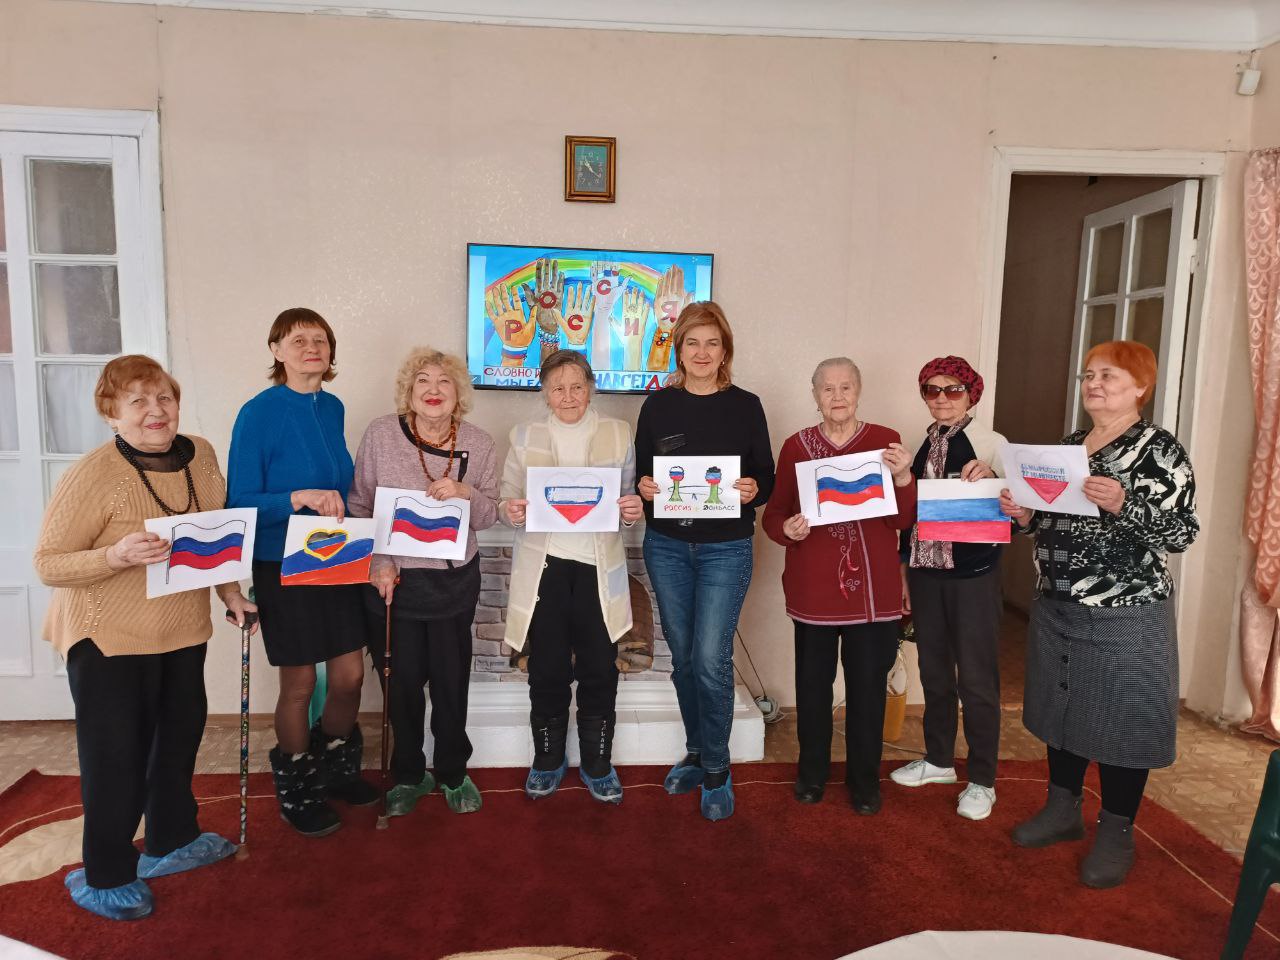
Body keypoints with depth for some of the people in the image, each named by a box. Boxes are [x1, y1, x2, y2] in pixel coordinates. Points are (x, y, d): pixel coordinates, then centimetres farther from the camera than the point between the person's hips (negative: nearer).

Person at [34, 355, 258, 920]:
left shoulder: (200, 456, -2)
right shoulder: (93, 475, -20)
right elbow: (47, 564, -16)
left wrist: (231, 595, 7)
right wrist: (116, 556, -32)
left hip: (184, 631, 6)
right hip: (109, 639, -6)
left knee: (179, 737, 20)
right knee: (117, 758, 5)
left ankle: (170, 842, 44)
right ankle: (105, 879, 29)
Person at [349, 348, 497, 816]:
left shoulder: (479, 444, -1)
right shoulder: (381, 433, -4)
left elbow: (490, 516, 0)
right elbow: (358, 505, 0)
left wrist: (464, 493, -20)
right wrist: (377, 562, -9)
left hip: (455, 580, 1)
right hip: (393, 579, -1)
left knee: (451, 681, 9)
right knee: (403, 682, 9)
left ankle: (453, 773, 31)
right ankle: (409, 774, 31)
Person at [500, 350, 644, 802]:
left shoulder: (618, 434, 6)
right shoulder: (525, 435, 6)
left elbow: (630, 497, 9)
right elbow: (507, 497, 7)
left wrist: (634, 510, -12)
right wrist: (509, 510, -15)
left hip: (599, 566, 0)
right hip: (544, 565, 0)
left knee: (599, 669, 6)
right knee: (547, 670, 8)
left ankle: (597, 764, 26)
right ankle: (547, 761, 30)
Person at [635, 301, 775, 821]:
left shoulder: (745, 406, 0)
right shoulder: (658, 405, 4)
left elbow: (767, 478, 2)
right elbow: (639, 472, 7)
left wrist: (753, 488, -20)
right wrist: (643, 487, -15)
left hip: (725, 548, -2)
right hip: (667, 546, 3)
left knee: (711, 660, -6)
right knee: (683, 657, 12)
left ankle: (716, 769, 14)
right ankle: (697, 753, 32)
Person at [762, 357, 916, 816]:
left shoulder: (886, 441, 1)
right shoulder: (796, 446, 1)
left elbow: (903, 520, -2)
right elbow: (773, 514, 3)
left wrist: (903, 477, -19)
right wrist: (787, 529, -18)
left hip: (872, 587, 0)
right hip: (813, 586, 0)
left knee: (868, 684, 9)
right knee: (813, 682, 10)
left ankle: (864, 779, 28)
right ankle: (812, 772, 31)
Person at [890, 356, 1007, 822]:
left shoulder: (989, 443, -6)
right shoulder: (922, 447, 9)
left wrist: (990, 474, -31)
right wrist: (904, 570, 13)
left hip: (973, 573, -5)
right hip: (925, 569, 5)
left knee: (976, 679, 3)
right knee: (934, 671, 16)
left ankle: (981, 781, 19)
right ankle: (938, 759, 34)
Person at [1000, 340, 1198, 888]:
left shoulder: (1160, 450, -9)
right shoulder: (1067, 445, 10)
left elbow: (1182, 533, -15)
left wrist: (1122, 504, -29)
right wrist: (1025, 515, -3)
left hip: (1125, 617, -6)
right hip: (1056, 609, 7)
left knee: (1119, 722, 5)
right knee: (1062, 711, 16)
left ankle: (1116, 836, 22)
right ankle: (1062, 810, 34)